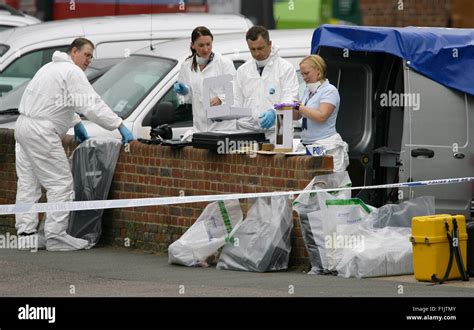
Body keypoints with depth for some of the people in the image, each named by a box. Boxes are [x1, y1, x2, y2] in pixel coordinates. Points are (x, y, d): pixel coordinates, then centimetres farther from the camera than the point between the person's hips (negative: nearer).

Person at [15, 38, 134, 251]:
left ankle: (26, 233, 12)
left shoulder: (52, 67, 22)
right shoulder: (72, 72, -9)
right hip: (40, 132, -10)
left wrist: (76, 123, 28)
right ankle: (55, 236, -6)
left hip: (24, 125, 10)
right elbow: (93, 105, -15)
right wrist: (120, 126, -14)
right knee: (61, 184, -6)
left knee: (28, 184, 11)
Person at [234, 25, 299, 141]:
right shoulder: (242, 71, 16)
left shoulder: (285, 68, 2)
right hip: (247, 131, 3)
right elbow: (236, 102, 17)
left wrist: (274, 113, -26)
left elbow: (290, 99, -7)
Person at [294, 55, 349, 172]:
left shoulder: (329, 91, -7)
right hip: (307, 144, 7)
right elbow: (298, 115, 20)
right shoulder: (308, 91, 17)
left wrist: (299, 106, -16)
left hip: (327, 146, -7)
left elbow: (321, 116, -19)